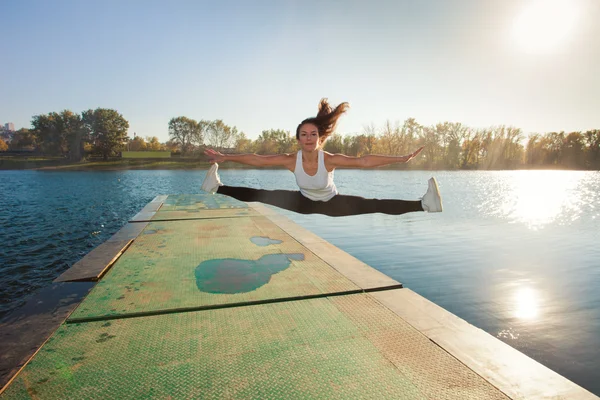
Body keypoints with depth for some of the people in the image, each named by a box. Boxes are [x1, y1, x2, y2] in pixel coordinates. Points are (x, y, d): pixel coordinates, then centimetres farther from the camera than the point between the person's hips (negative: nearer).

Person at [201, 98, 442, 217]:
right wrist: (224, 157, -19)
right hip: (305, 203, 2)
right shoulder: (291, 160, -26)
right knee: (263, 196, -3)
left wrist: (401, 159, -34)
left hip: (332, 203, -2)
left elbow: (364, 161, -32)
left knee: (374, 206, -19)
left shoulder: (330, 159, -31)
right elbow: (256, 160, -20)